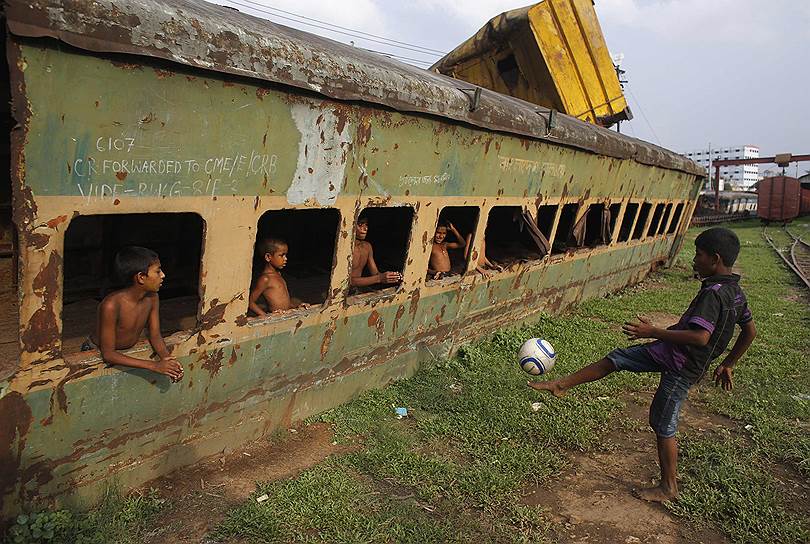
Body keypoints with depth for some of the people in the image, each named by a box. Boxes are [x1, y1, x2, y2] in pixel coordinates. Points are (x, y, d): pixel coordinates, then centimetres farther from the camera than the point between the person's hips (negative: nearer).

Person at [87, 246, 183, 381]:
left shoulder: (152, 298, -11)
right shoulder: (111, 305, -29)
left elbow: (155, 336, -2)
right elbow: (108, 354, -27)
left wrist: (167, 358, -21)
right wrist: (154, 365, -32)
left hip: (127, 351, 4)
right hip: (96, 354, -4)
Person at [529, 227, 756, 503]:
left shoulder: (714, 293, -25)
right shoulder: (735, 291, 6)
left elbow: (700, 337, -35)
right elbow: (750, 331, 16)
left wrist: (653, 332, -29)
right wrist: (728, 364, 25)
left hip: (681, 365, -9)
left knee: (663, 427, 4)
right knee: (616, 358, 9)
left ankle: (668, 487, 21)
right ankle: (561, 385, 16)